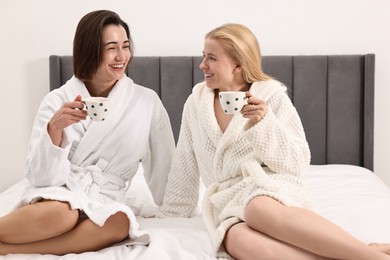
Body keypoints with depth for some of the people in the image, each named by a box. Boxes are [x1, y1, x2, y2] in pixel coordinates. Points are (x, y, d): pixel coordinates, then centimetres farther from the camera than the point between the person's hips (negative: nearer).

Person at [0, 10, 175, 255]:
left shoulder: (147, 101, 2)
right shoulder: (58, 100, -1)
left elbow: (163, 169, 9)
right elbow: (42, 175, -7)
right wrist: (54, 128, -21)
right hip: (56, 193, -2)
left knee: (119, 222, -35)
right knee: (59, 213, -38)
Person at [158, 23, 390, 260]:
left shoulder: (272, 96, 2)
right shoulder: (196, 103, 13)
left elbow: (298, 163, -4)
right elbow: (184, 170, 19)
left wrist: (264, 123, -17)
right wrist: (168, 216, 21)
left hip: (272, 189, -2)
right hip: (229, 203, 3)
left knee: (259, 209, -42)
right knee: (238, 240, -37)